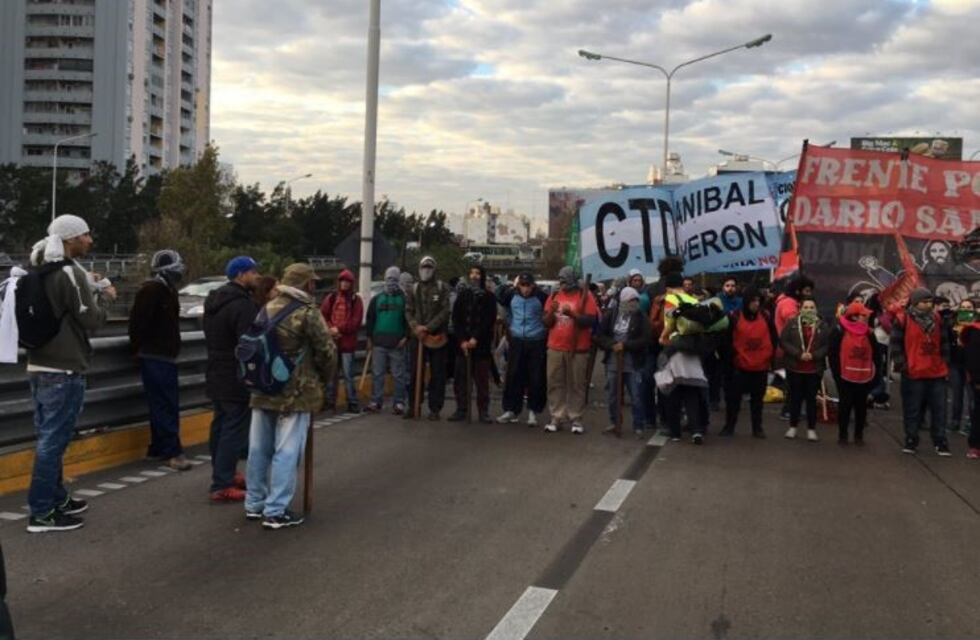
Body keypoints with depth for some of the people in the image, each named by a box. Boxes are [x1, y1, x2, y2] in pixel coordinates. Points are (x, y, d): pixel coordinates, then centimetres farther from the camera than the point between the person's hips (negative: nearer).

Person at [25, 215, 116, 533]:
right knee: (53, 440, -5)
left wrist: (88, 286, 13)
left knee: (49, 437, 16)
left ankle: (57, 498, 27)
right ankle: (41, 512, -1)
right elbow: (91, 319, -14)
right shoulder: (69, 273, -16)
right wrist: (104, 297, 3)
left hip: (39, 366, 10)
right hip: (63, 370, -9)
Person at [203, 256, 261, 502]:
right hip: (236, 380, -10)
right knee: (234, 430, -6)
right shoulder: (242, 305, -20)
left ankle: (223, 474, 30)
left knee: (221, 426, 18)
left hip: (217, 377, 10)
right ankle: (222, 486, -4)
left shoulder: (215, 301, 12)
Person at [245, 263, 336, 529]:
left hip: (263, 389, 7)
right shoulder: (307, 312, -12)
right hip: (295, 393, -7)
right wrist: (324, 380, 7)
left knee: (259, 448, 14)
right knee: (286, 451, -3)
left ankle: (255, 504, 24)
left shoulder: (266, 309, 10)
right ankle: (276, 511, -2)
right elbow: (327, 351, -10)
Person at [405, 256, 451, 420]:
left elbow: (445, 311, -6)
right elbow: (408, 311, 9)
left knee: (437, 374, 1)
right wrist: (415, 327, -9)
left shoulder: (442, 288, 1)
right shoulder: (414, 288, 11)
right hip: (417, 336, 3)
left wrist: (429, 327, -14)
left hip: (437, 336, -3)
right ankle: (414, 406, 13)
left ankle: (435, 408, 6)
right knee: (416, 373, 4)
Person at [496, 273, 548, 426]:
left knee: (536, 378, 2)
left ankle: (533, 411, 14)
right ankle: (511, 409, 15)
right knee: (513, 376, 5)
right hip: (516, 341, 2)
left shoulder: (541, 296, -9)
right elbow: (498, 298, 17)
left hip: (537, 343, -2)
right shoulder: (512, 295, 0)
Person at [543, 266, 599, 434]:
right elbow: (546, 322, 9)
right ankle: (557, 418, 7)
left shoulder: (585, 297, -1)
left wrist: (573, 314, -21)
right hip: (555, 348, 4)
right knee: (555, 384, 3)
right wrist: (552, 312, -11)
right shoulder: (554, 296, 11)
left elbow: (591, 321, -9)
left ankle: (576, 419, 4)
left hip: (578, 349, -4)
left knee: (576, 384, 0)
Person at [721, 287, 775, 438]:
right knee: (734, 397, 6)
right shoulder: (735, 317, -6)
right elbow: (728, 340, -1)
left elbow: (773, 339, 9)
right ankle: (729, 426, 16)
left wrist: (770, 357, 5)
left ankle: (757, 427, 19)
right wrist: (731, 358, -2)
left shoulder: (766, 317, 0)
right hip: (740, 366, -2)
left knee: (757, 399, 11)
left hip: (761, 366, 2)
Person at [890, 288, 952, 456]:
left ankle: (940, 442, 14)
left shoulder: (936, 318, 10)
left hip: (937, 373, 4)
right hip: (913, 373, -4)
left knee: (939, 409, 6)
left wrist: (945, 362, 13)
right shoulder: (903, 320, -5)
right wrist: (901, 364, -9)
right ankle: (911, 441, 14)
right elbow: (896, 343, -4)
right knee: (913, 409, 4)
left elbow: (944, 342, 18)